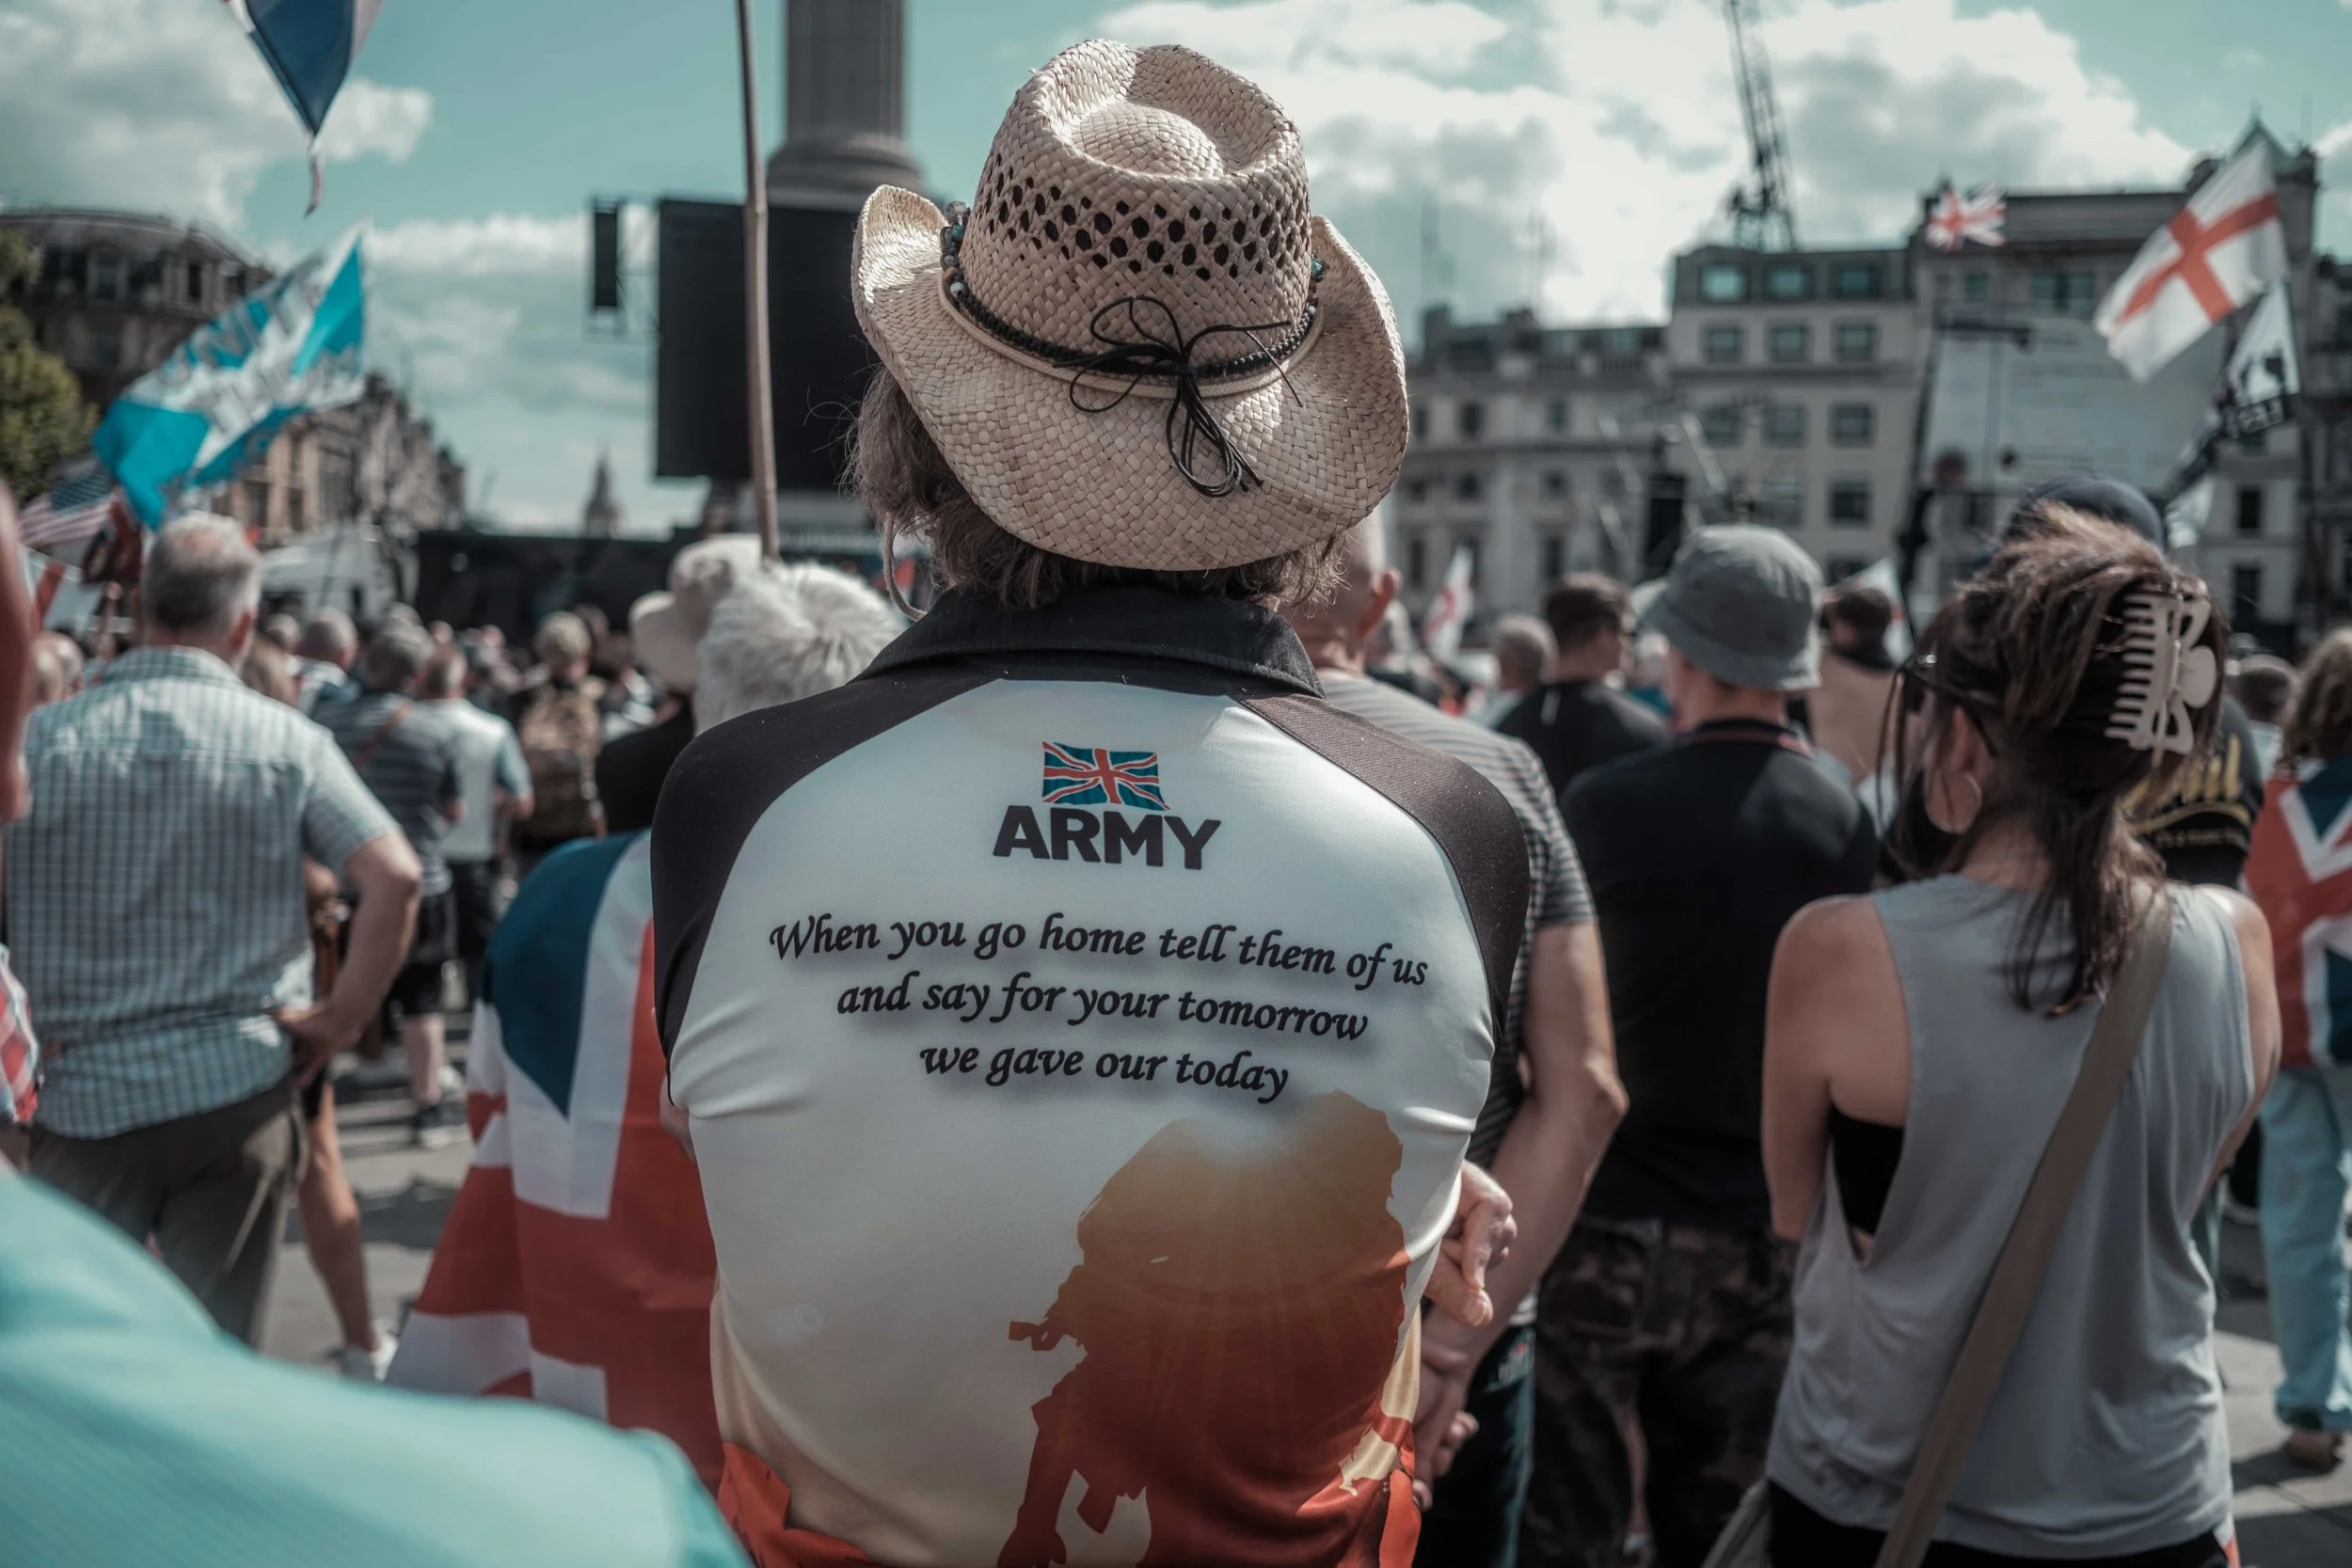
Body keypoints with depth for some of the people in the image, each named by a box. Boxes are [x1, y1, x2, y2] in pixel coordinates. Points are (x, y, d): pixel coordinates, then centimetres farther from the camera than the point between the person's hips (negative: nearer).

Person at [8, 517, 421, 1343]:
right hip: (240, 1089, 0)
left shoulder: (42, 738, -2)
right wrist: (340, 1019, -2)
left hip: (86, 1095, 0)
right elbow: (396, 878, -12)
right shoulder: (286, 740, -4)